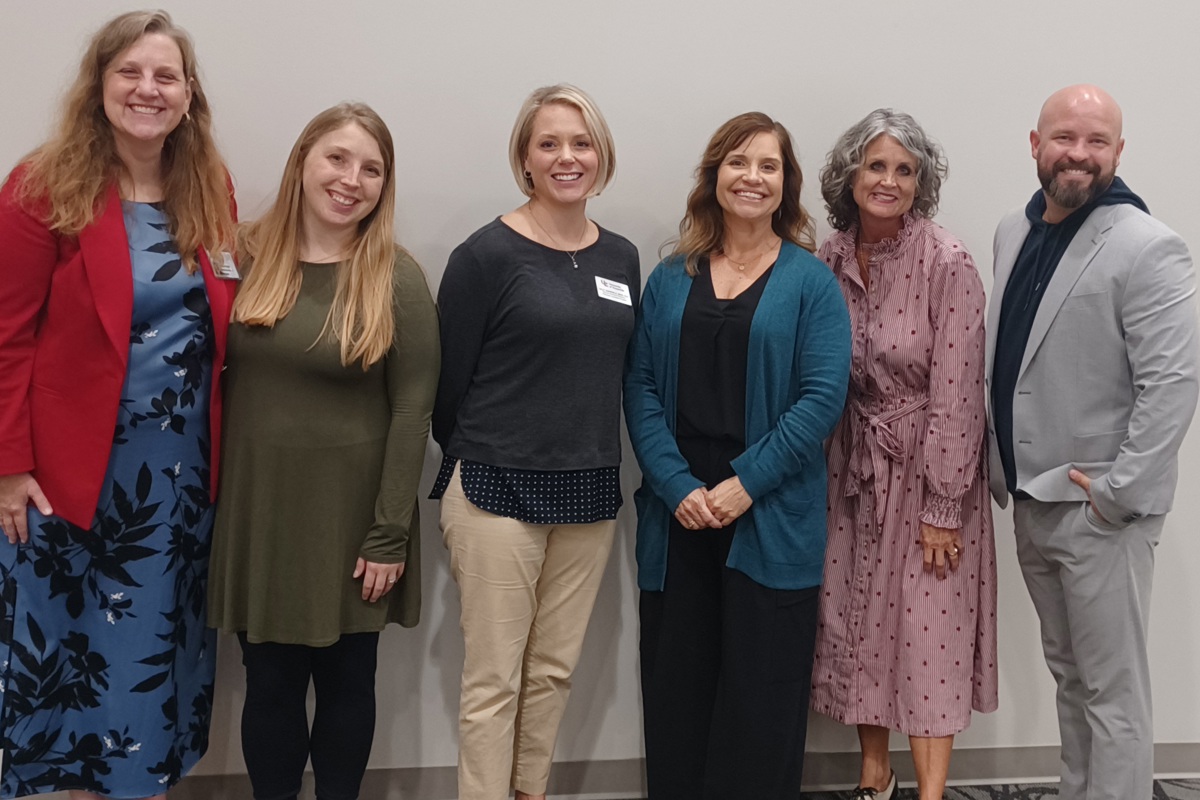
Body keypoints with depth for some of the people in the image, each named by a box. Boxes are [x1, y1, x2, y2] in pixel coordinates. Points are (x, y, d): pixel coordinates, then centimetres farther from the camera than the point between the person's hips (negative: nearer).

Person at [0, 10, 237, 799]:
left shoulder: (209, 190, 4)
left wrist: (222, 447, 2)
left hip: (183, 466, 4)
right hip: (76, 465, -4)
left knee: (159, 637, 15)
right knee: (79, 640, 10)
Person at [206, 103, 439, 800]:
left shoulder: (398, 279, -7)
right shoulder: (248, 258, 1)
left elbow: (412, 411, -8)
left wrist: (390, 536, -10)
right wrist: (215, 504, 0)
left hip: (351, 518, -2)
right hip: (258, 509, 2)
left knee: (346, 683, 11)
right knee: (271, 685, 10)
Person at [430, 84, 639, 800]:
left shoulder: (621, 257, 8)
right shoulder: (488, 255, -8)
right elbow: (448, 382, -4)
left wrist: (595, 463, 11)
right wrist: (474, 461, 5)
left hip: (591, 494, 5)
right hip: (501, 491, -5)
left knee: (554, 670, 14)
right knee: (495, 681, 1)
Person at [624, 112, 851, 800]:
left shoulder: (811, 282, 1)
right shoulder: (672, 278, 9)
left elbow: (823, 396, -7)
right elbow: (641, 385, 2)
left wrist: (746, 484, -14)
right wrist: (677, 486, -11)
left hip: (771, 520, -2)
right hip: (676, 513, 3)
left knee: (762, 691, 4)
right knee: (675, 685, 8)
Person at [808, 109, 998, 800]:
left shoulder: (947, 263, -15)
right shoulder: (830, 259, 0)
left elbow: (956, 393, -15)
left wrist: (942, 508, -15)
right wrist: (823, 470, 5)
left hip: (927, 466, -5)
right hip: (855, 463, 5)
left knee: (928, 631, -2)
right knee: (855, 623, 11)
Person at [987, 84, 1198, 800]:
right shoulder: (1013, 232, 9)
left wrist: (1116, 494, -18)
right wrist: (1003, 467, 12)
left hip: (1101, 509, -7)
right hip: (1030, 500, 7)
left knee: (1113, 691, 2)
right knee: (1068, 676, 18)